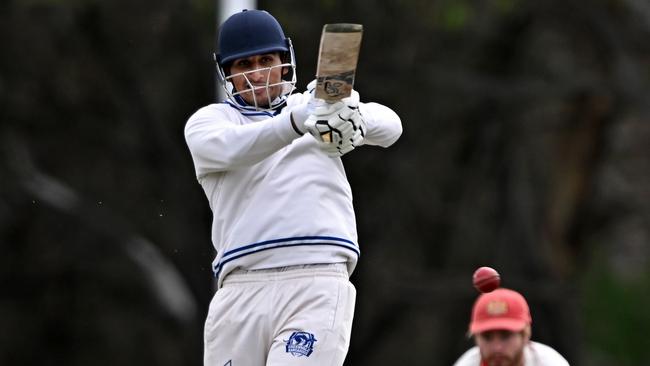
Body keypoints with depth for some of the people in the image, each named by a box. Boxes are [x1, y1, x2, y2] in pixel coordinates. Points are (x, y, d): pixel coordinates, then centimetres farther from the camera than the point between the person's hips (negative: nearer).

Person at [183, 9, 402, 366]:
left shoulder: (316, 106, 19)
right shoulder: (208, 122, 14)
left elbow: (389, 125, 5)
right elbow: (231, 149, -10)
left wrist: (354, 119, -20)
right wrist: (299, 121, -29)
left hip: (318, 286, -1)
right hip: (241, 293, 1)